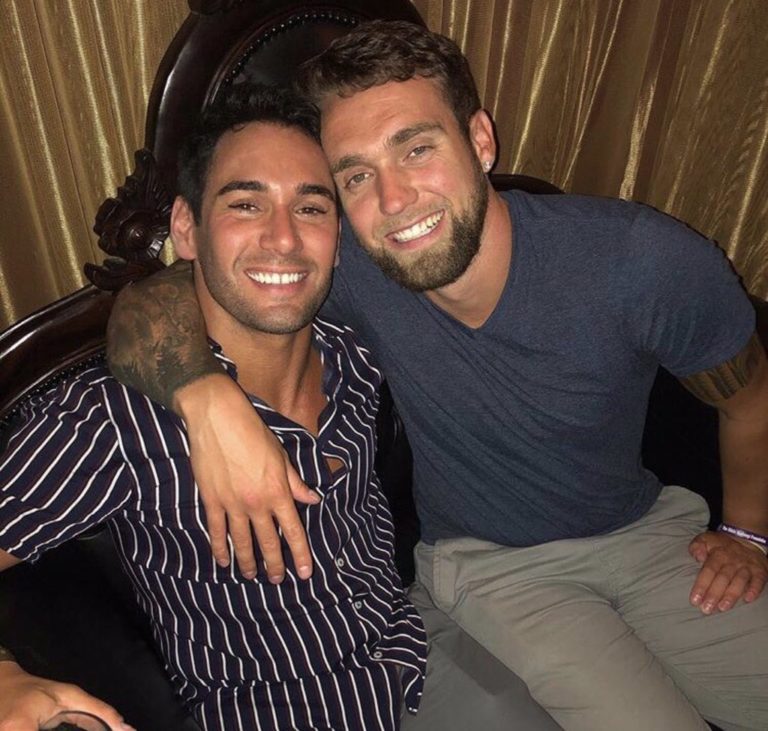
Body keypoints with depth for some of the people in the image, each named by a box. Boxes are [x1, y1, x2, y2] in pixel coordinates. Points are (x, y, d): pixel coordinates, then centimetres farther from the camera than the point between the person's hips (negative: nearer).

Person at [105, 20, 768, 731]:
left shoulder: (645, 259, -23)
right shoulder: (347, 263, -23)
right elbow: (148, 300, -23)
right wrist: (209, 400, -43)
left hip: (649, 525, 3)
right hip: (487, 563, -1)